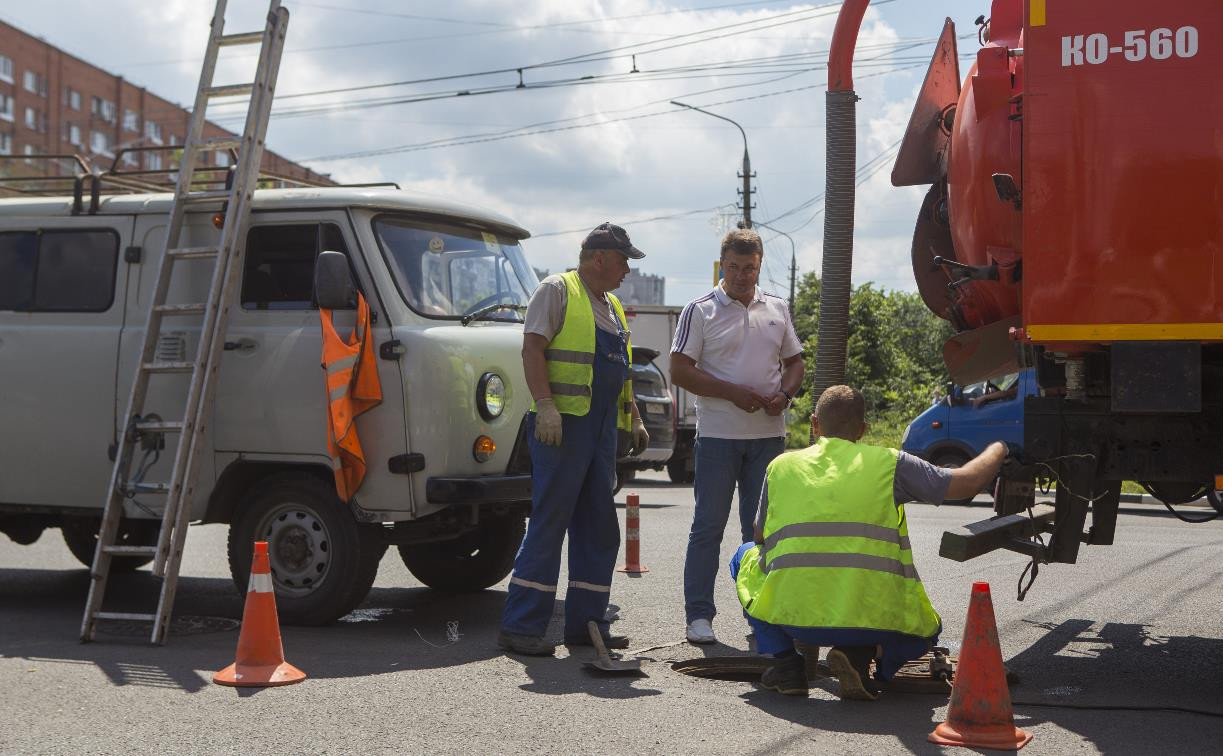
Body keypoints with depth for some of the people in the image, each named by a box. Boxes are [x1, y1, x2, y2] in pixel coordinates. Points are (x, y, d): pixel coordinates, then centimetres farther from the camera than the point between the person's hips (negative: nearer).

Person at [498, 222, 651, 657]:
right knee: (549, 523, -10)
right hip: (563, 424, -9)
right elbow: (532, 348, -11)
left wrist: (634, 420, 21)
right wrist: (545, 404, -22)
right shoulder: (557, 290, -2)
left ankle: (586, 623, 15)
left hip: (602, 429, 9)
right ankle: (520, 627, -6)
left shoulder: (612, 307, 23)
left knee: (599, 527, 8)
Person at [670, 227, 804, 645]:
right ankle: (698, 615, 4)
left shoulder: (777, 310, 13)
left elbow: (794, 361, 20)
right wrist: (734, 393, -16)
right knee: (708, 526, -1)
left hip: (768, 434, 4)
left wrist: (785, 394, -3)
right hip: (718, 434, -4)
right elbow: (680, 372, -7)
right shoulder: (700, 310, -1)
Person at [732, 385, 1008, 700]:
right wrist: (998, 449, 30)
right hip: (872, 621, 0)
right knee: (927, 628, 33)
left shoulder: (781, 466, 11)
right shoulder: (889, 464, 6)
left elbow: (761, 537, 24)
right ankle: (860, 656, 0)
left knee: (747, 555, 30)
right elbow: (968, 483, 9)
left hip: (792, 617, 1)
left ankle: (786, 662, 14)